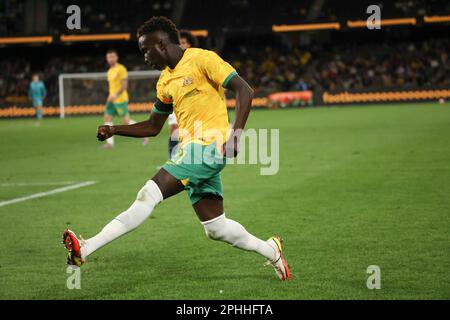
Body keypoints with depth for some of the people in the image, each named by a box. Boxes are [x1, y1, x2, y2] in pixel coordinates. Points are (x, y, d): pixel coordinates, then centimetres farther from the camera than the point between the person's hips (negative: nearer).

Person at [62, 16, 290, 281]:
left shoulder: (202, 59, -5)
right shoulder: (166, 81, 19)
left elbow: (244, 91, -11)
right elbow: (153, 127, 26)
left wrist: (235, 135, -22)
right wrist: (114, 130, 12)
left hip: (209, 147, -9)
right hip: (191, 151, 9)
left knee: (150, 194, -18)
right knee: (215, 228, 7)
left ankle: (86, 249, -21)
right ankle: (270, 251, 25)